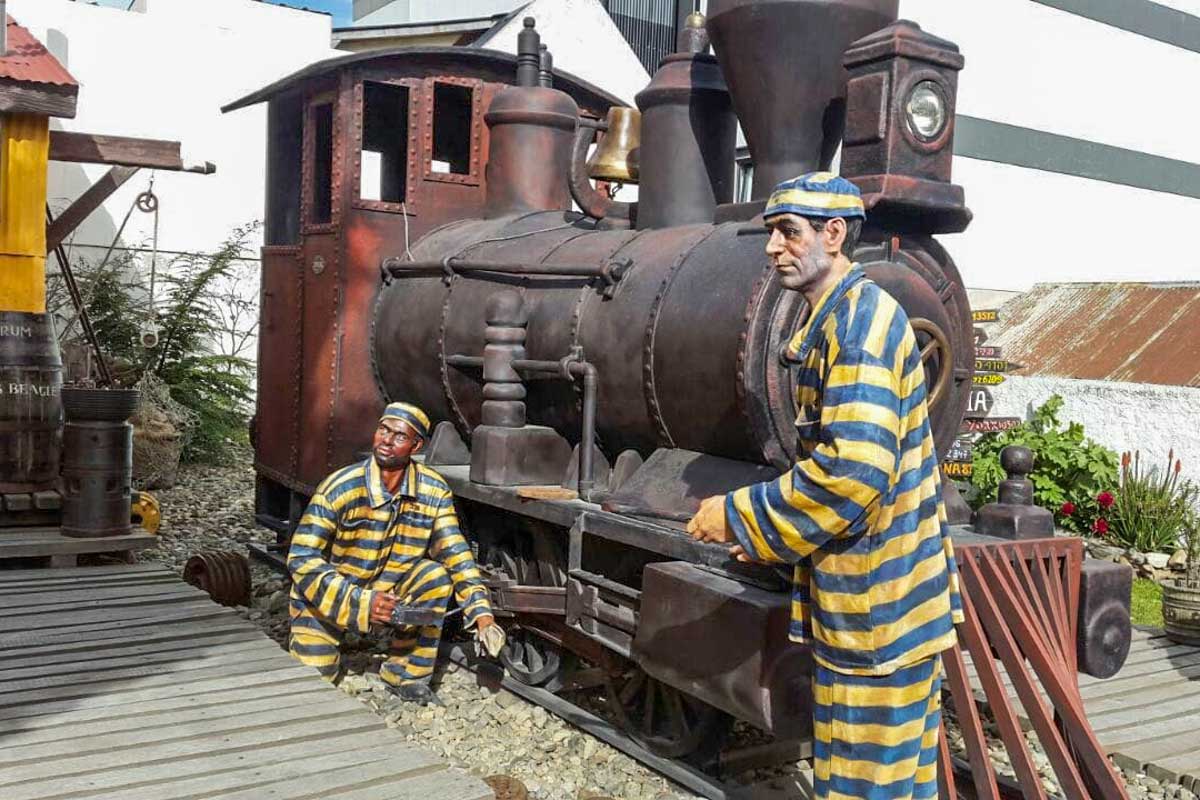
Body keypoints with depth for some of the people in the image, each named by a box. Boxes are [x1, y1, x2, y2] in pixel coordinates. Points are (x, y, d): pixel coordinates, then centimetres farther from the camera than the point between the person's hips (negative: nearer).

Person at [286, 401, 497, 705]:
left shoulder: (434, 491, -14)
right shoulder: (340, 488, -25)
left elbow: (456, 554, -9)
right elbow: (302, 559, -25)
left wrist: (482, 614, -21)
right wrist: (359, 602, -36)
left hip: (389, 588, 3)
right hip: (327, 598, -3)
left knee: (435, 576, -22)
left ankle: (408, 675, -7)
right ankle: (313, 645, 23)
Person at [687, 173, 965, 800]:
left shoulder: (862, 316, -17)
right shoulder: (833, 320, 14)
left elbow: (853, 470, -27)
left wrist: (741, 516, -17)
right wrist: (769, 527, 9)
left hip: (875, 600, -10)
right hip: (894, 593, 10)